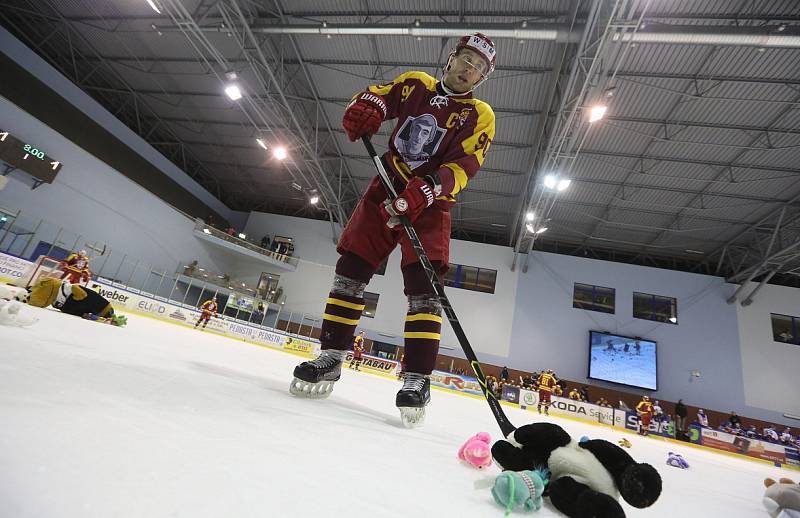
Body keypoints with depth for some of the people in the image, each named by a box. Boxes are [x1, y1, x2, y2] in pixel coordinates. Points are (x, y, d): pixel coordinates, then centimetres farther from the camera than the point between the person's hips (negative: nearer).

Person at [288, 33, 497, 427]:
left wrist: (424, 190, -30)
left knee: (422, 286, -16)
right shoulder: (414, 84, 13)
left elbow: (462, 167, -12)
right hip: (387, 187, 3)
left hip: (431, 202, -2)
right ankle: (330, 358, 6)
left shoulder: (480, 115, 3)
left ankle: (418, 379, -9)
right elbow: (376, 97, 7)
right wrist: (364, 107, -19)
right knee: (350, 268, -4)